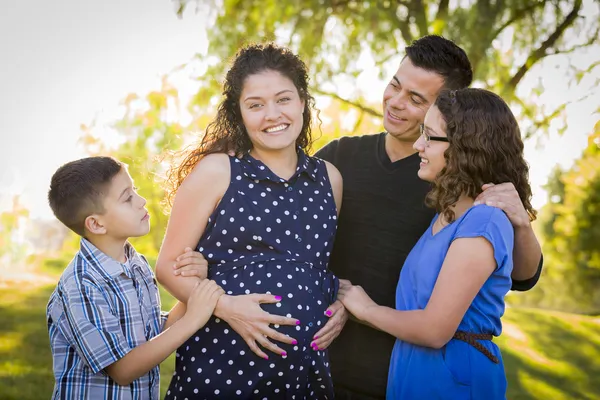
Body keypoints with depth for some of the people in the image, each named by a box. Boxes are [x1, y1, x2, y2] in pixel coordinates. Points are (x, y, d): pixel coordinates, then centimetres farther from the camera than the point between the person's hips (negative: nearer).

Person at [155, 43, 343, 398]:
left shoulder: (328, 178, 8)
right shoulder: (215, 171, -4)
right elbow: (169, 266, -4)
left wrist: (342, 304, 3)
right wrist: (226, 306, -17)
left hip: (307, 367, 4)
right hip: (220, 364, -3)